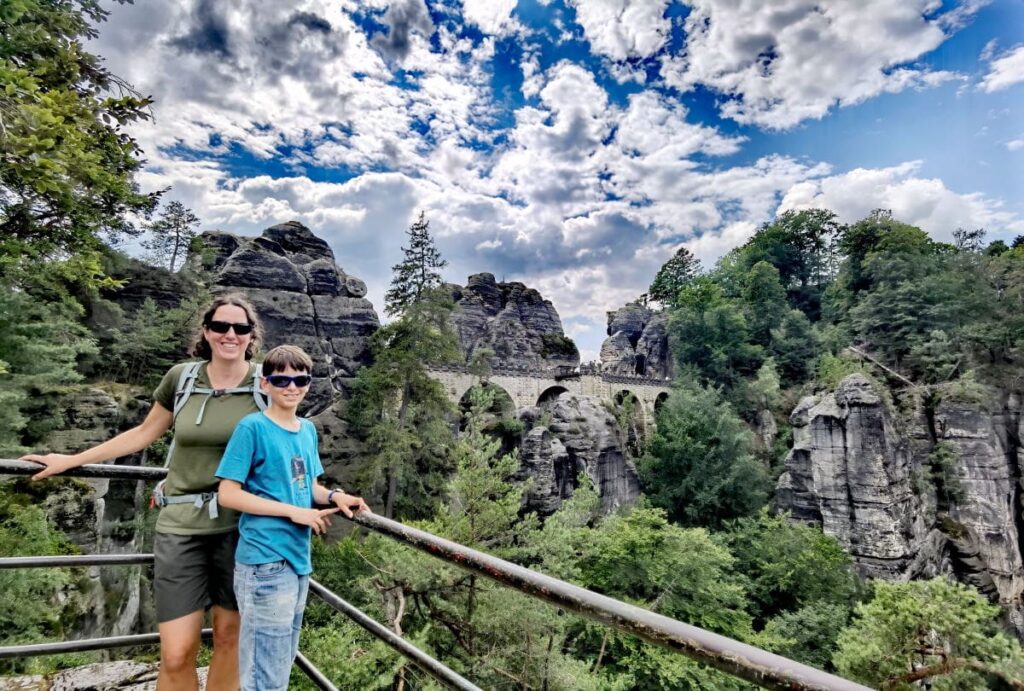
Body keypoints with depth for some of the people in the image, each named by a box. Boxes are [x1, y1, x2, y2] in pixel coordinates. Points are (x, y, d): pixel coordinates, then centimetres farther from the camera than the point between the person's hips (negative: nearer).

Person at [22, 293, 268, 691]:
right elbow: (144, 433, 15)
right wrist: (72, 460, 18)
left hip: (240, 523, -1)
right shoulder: (181, 377, 1)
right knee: (176, 654, 2)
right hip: (182, 523, 1)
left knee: (229, 634, 13)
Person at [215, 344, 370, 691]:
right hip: (265, 561, -7)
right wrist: (293, 511, -17)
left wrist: (334, 496, -5)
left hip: (299, 557, 7)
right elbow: (228, 494, -13)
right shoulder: (252, 427, -11)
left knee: (283, 662, 22)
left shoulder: (308, 430, 8)